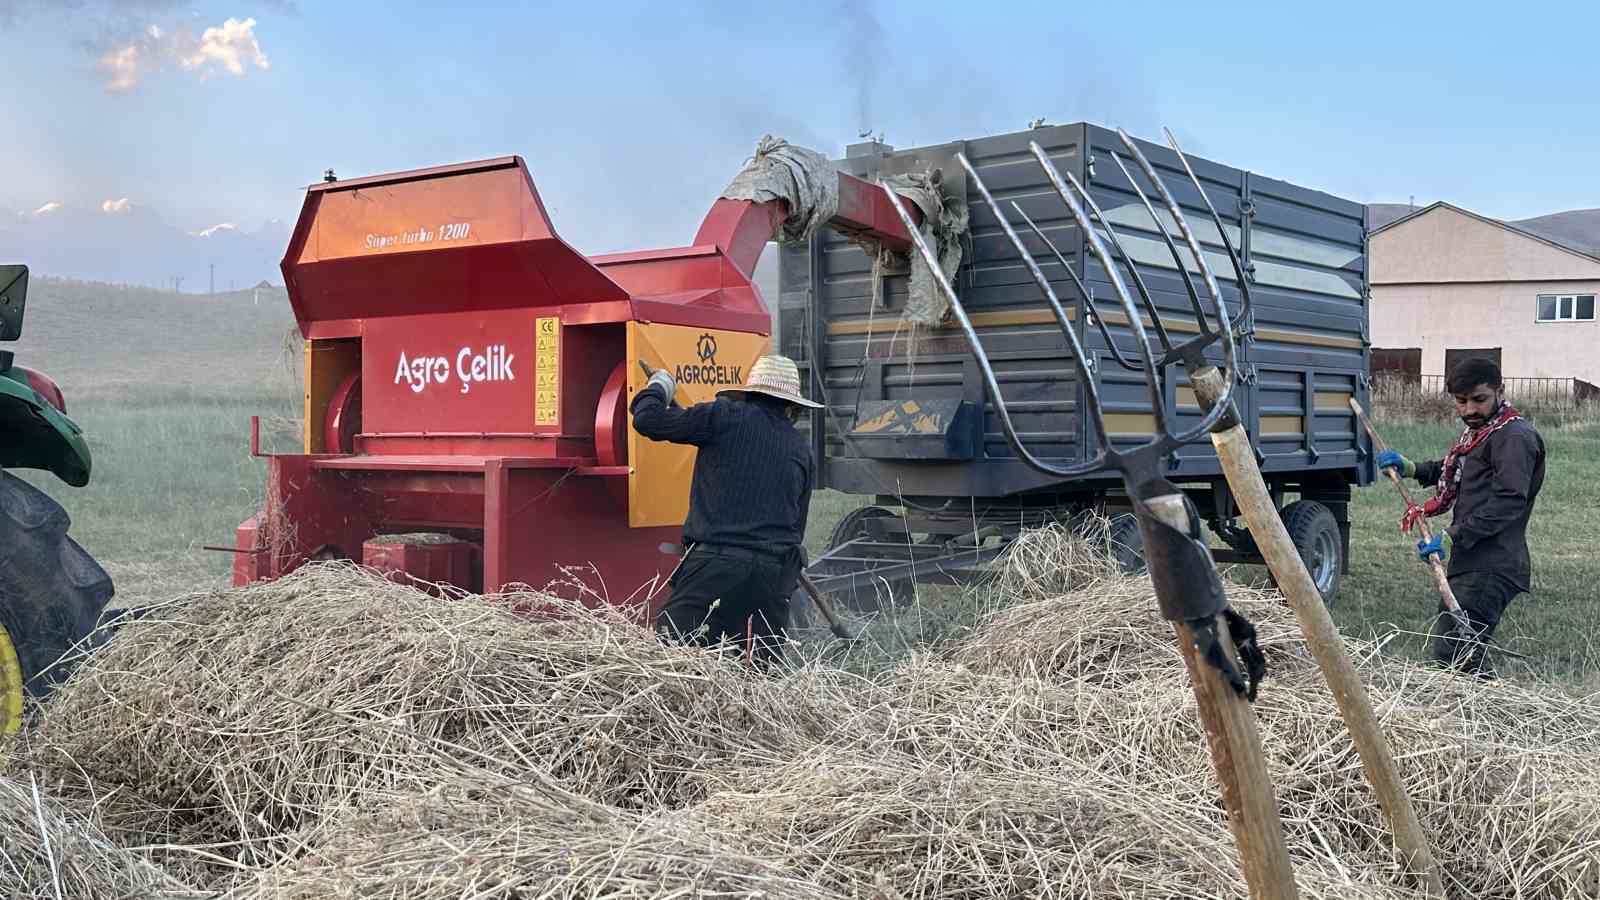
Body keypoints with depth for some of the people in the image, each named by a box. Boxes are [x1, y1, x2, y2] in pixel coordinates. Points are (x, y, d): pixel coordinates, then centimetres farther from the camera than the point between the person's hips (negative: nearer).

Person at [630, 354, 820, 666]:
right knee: (765, 673, 13)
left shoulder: (726, 417, 2)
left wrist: (657, 389, 24)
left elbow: (648, 420, 3)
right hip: (776, 571, 4)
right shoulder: (803, 451, 18)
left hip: (716, 560, -4)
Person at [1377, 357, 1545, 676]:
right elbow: (1452, 471, 39)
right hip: (1471, 565, 10)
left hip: (1490, 569, -10)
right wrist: (1410, 468, 22)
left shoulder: (1515, 437, -11)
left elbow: (1508, 503, -21)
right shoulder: (1477, 431, 21)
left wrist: (1452, 537, -25)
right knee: (1465, 654, 12)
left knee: (1452, 654, -17)